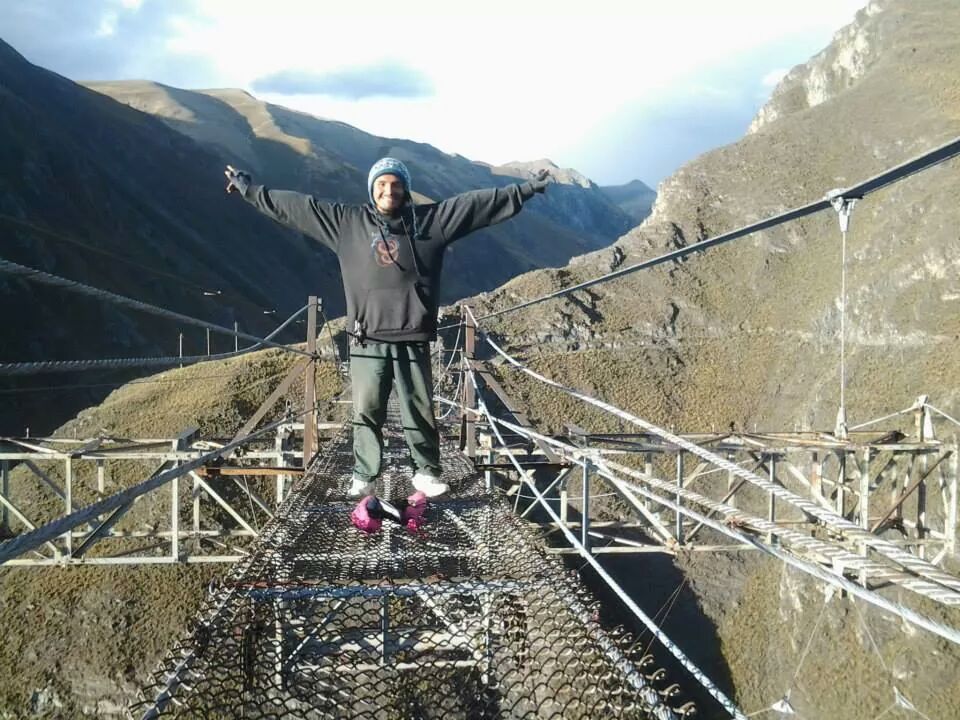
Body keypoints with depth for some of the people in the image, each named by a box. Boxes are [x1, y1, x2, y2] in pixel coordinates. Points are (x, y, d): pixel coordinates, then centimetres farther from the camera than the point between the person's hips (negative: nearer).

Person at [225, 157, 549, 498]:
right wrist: (250, 188, 9)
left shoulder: (431, 219, 4)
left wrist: (526, 188, 4)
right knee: (367, 410, 6)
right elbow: (295, 206, 9)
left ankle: (426, 472, 22)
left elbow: (479, 202, 5)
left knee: (420, 409, 8)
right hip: (367, 339, 0)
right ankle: (363, 476, 19)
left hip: (412, 339, 0)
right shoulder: (345, 221, 6)